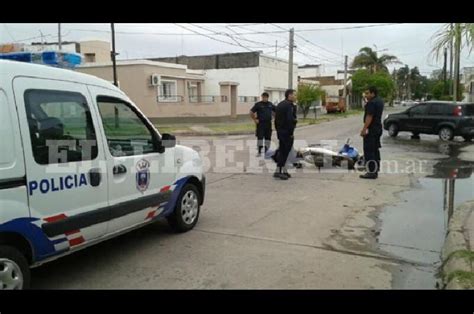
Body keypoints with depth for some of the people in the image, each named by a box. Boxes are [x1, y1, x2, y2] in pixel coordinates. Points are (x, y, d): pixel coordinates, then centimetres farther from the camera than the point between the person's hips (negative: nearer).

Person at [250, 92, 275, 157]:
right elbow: (251, 112, -3)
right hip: (260, 124, -4)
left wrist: (273, 117, 10)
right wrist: (255, 120, -7)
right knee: (260, 137, -6)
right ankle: (259, 152, 1)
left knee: (268, 137, 6)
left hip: (268, 123, 4)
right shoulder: (258, 104, -4)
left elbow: (275, 111, 23)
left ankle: (266, 151, 17)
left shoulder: (270, 104, 8)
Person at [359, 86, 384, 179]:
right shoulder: (380, 101, 14)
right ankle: (375, 171, 21)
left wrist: (364, 129, -24)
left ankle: (371, 172, -8)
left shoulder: (372, 103, -17)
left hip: (371, 129, -11)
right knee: (375, 150, 15)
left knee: (369, 151, -8)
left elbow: (369, 117, -23)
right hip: (378, 128, 11)